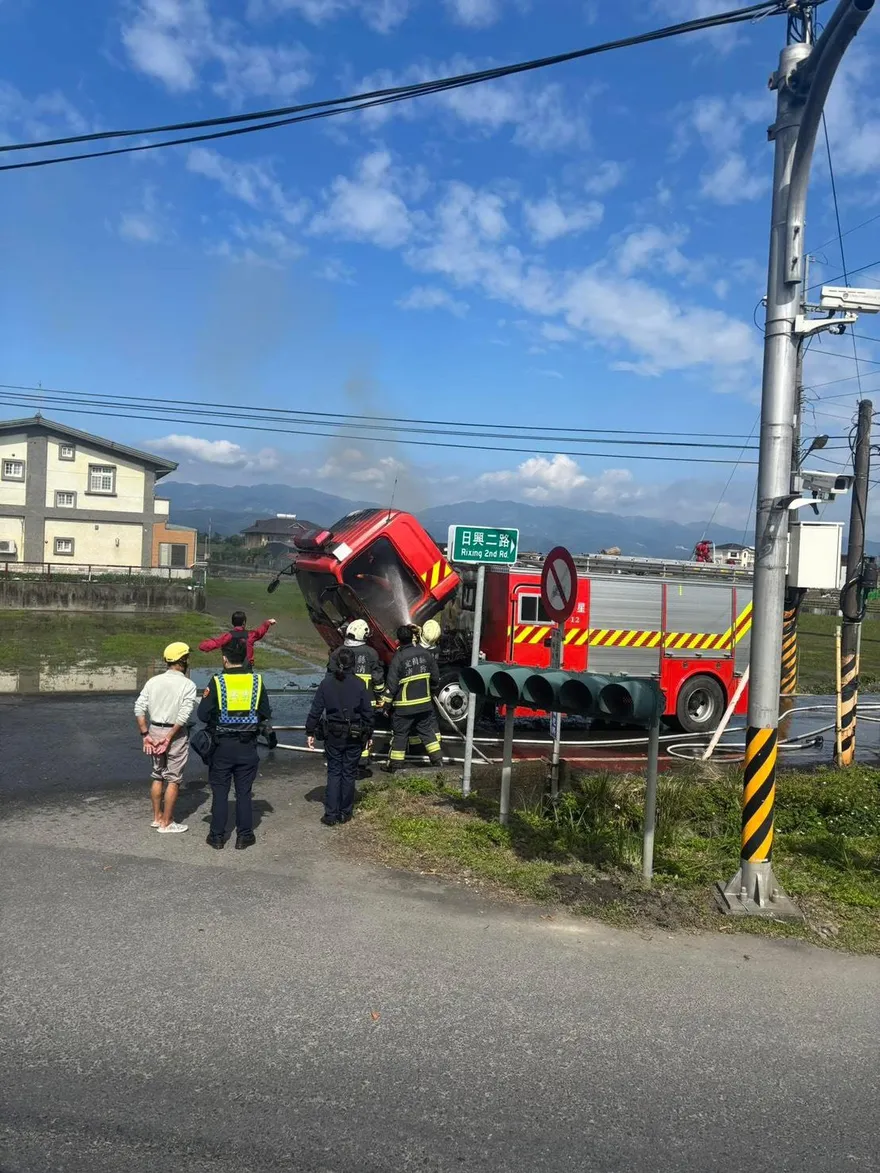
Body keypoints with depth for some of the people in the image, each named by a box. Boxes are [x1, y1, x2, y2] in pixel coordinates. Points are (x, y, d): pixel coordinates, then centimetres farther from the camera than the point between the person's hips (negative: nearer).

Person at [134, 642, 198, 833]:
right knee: (173, 780, 5)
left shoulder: (153, 681, 4)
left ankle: (157, 817, 28)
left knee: (157, 776, 18)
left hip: (154, 731, 5)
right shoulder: (187, 684, -11)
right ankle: (166, 823, 11)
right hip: (176, 734, -5)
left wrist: (146, 734, 1)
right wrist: (169, 738, -14)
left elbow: (139, 709, -1)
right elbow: (184, 715, -19)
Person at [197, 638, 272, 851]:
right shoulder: (256, 681, -4)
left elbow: (203, 714, -9)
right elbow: (265, 713, 2)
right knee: (244, 792, 11)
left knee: (220, 791, 10)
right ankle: (244, 836, 16)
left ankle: (217, 836, 17)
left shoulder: (217, 682, -10)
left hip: (222, 745, -1)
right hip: (247, 745, 2)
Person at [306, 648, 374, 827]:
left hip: (333, 735, 0)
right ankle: (345, 813, 17)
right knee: (349, 773, 10)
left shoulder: (326, 683, -5)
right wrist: (368, 735, 10)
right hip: (355, 736, 0)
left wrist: (310, 732, 5)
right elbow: (368, 712, -1)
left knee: (333, 773, 8)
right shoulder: (359, 684, -7)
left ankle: (331, 814, 4)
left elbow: (315, 710, -3)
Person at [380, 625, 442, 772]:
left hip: (404, 706, -4)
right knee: (428, 730, 15)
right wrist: (432, 691, 23)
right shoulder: (425, 654, -1)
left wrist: (386, 702, -5)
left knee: (399, 734, 7)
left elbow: (391, 684, -15)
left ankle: (394, 764, 17)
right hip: (425, 703, 4)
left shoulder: (398, 659, -16)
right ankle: (437, 760, 14)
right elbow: (435, 677, 7)